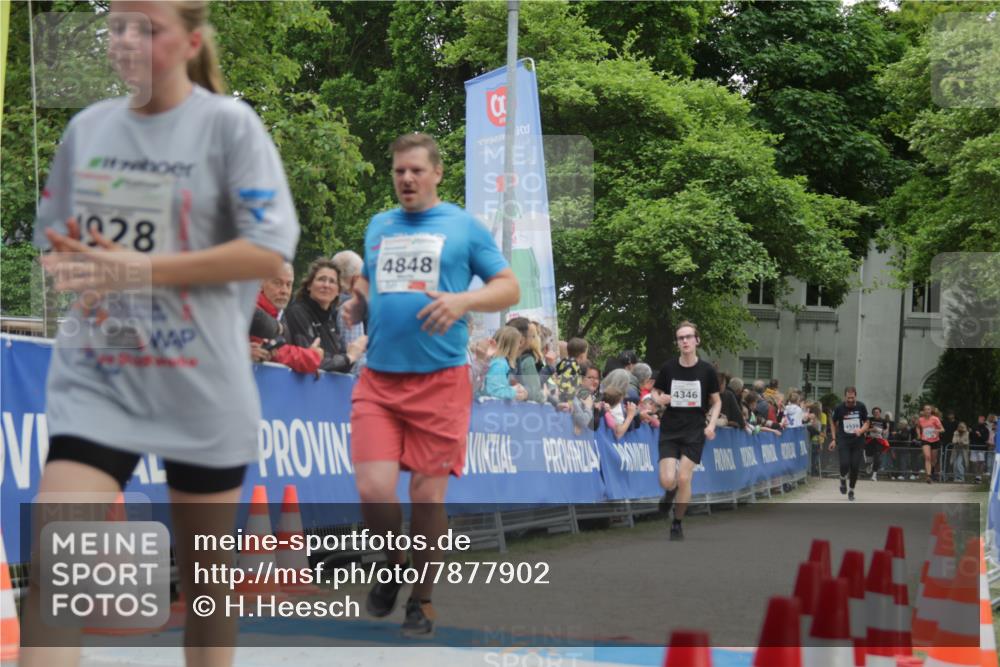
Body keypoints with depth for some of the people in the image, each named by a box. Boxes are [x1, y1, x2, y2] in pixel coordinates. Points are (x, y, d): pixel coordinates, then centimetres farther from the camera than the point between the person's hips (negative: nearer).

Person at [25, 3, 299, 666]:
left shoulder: (229, 123, -6)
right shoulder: (86, 127, 7)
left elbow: (271, 249, -14)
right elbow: (53, 240, 18)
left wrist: (139, 269, -20)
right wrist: (78, 263, -7)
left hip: (202, 385, -3)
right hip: (94, 379, 3)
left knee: (204, 572, 12)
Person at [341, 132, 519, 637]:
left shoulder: (464, 226, 4)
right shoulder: (378, 227, 15)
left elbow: (509, 288, 2)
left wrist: (463, 300, -16)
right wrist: (356, 301, 6)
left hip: (440, 381, -3)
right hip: (378, 380, 3)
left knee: (428, 495, 1)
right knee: (373, 491, -10)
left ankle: (421, 601, 19)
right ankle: (392, 566, 21)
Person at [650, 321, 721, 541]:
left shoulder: (707, 370, -4)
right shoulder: (668, 368, -2)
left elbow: (716, 401, 7)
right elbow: (655, 392, 12)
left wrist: (711, 424, -8)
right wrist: (658, 399, -12)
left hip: (695, 431, -1)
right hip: (670, 430, 1)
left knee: (683, 479, -8)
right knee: (667, 481, -10)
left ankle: (677, 524, 12)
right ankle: (670, 493, 29)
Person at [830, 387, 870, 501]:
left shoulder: (861, 407, -1)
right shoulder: (839, 408, -3)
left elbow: (867, 423, 6)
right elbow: (834, 424, 11)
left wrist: (861, 430, -15)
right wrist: (834, 439, 4)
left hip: (858, 441, 1)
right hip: (843, 441, -1)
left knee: (855, 467, -1)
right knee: (845, 464, -16)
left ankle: (851, 490, 19)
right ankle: (843, 480, 18)